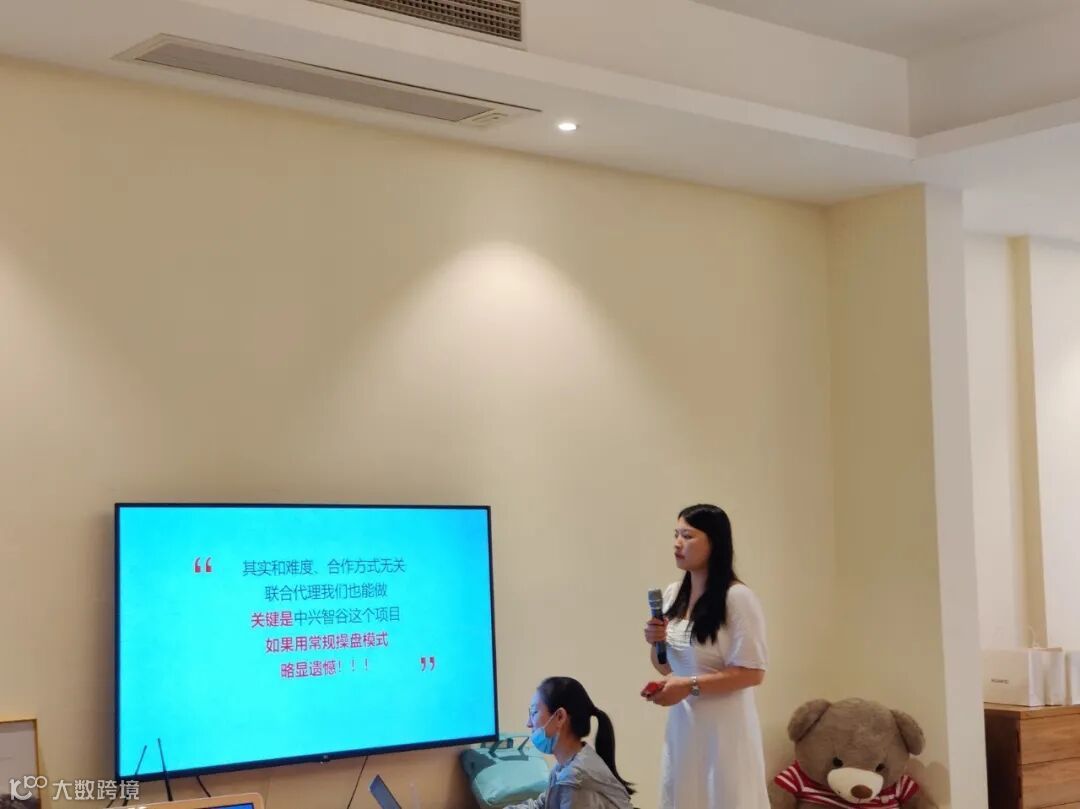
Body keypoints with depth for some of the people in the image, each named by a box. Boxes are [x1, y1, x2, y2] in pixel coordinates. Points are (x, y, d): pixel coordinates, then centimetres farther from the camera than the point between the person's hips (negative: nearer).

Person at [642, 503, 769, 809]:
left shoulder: (738, 598, -14)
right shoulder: (672, 594, 7)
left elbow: (753, 673, -15)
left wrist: (690, 686, -18)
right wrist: (656, 644, -4)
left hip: (724, 726, -6)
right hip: (681, 725, 6)